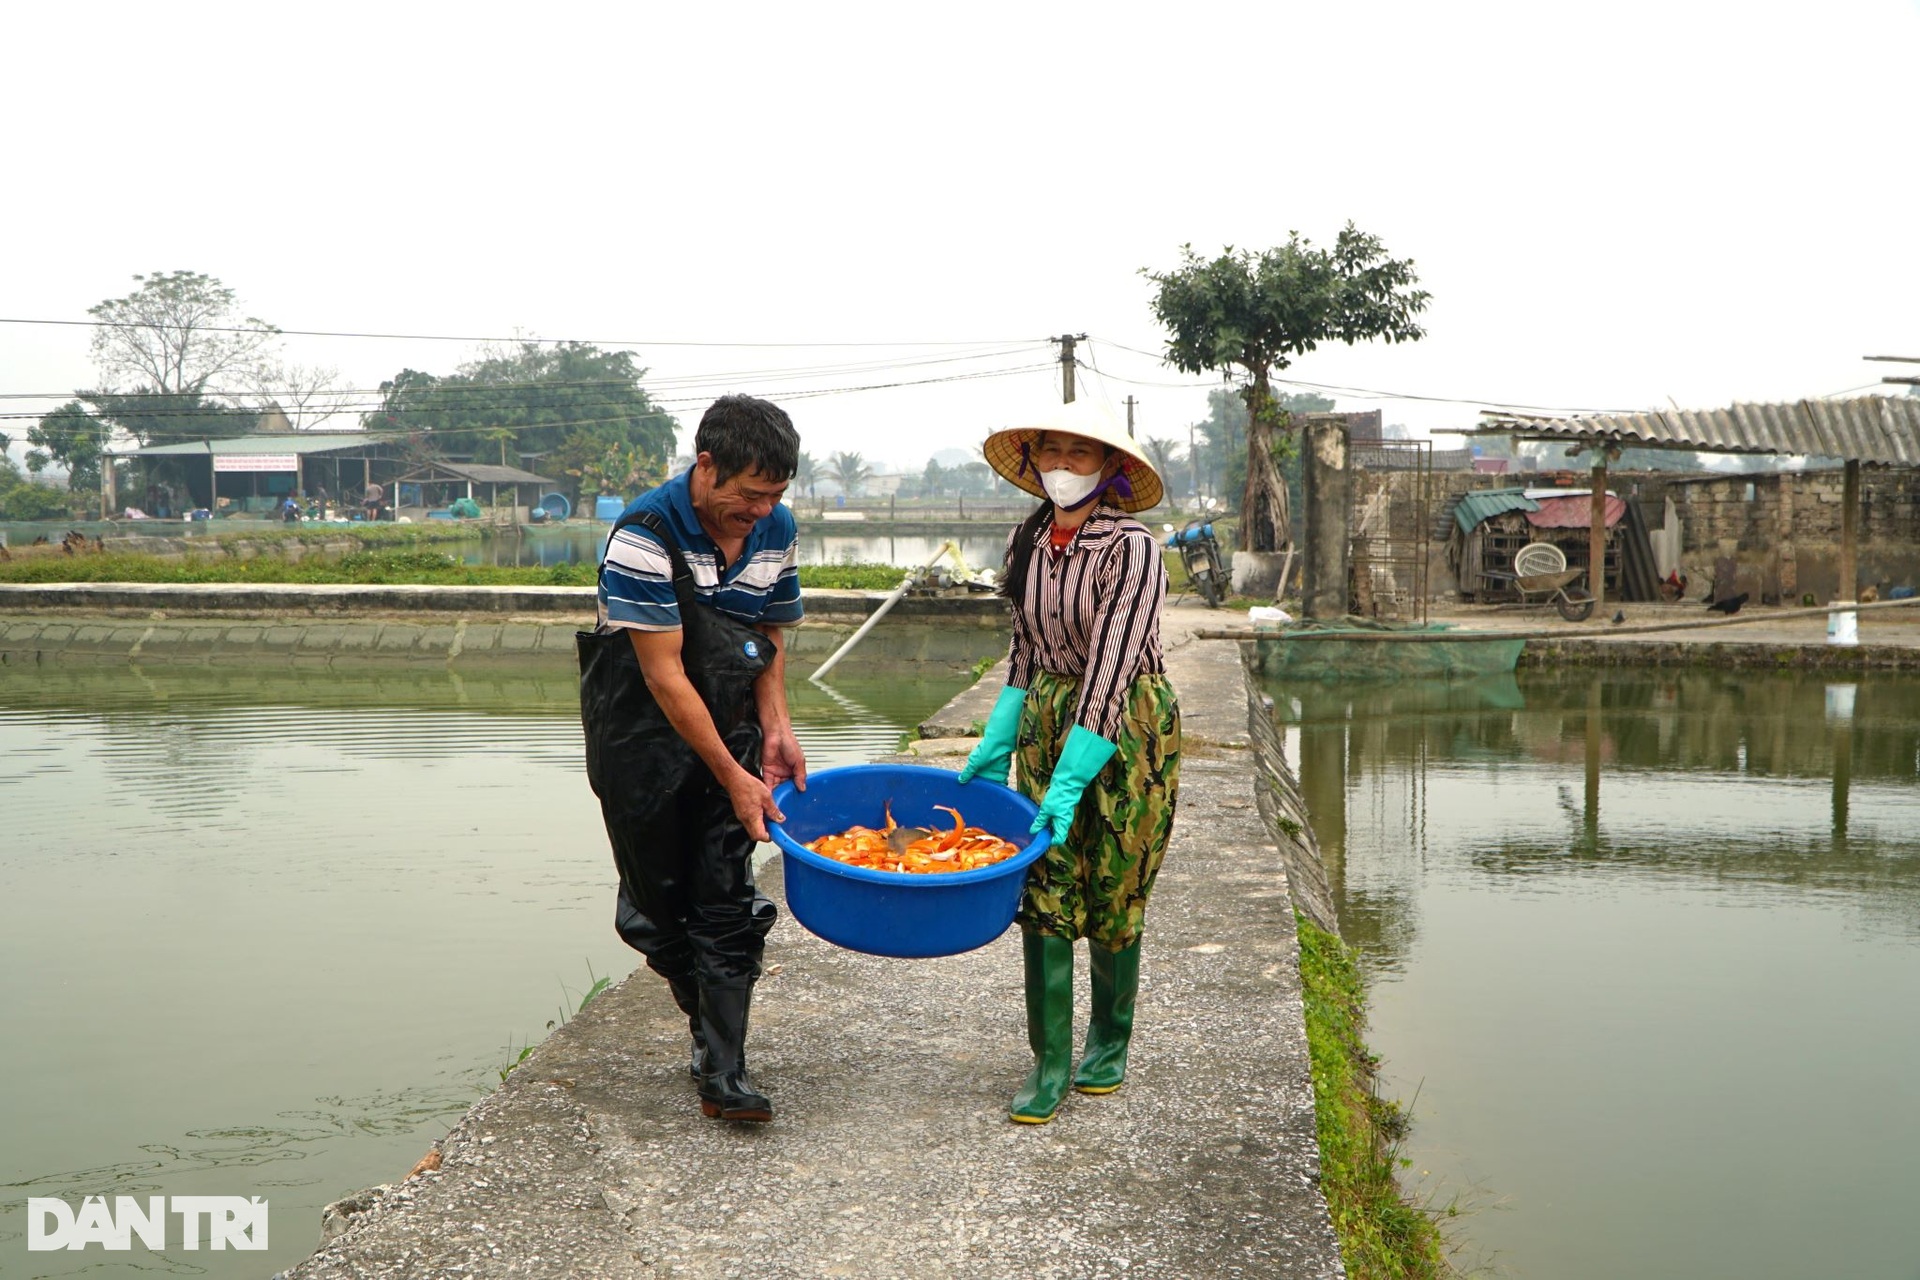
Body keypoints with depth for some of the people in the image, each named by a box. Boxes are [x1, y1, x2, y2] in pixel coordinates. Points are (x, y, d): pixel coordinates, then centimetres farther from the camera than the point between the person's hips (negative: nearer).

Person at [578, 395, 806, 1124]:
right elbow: (665, 676, -23)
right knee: (659, 898, 6)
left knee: (728, 899, -3)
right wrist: (732, 777, -22)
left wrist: (775, 730, -4)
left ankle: (722, 1073, 2)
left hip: (731, 728, 4)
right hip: (644, 735, -4)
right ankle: (709, 1022, 30)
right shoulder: (643, 536, -22)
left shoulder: (777, 530, -3)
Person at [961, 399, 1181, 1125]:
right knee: (1043, 890, -1)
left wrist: (1070, 783, -27)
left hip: (1126, 725, -5)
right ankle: (1049, 1059, 7)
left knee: (1114, 895, 6)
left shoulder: (1131, 548, -17)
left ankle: (1109, 1043, 27)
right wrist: (996, 744, 7)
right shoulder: (1028, 541, 3)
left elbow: (1110, 667, -23)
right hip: (1044, 718, 5)